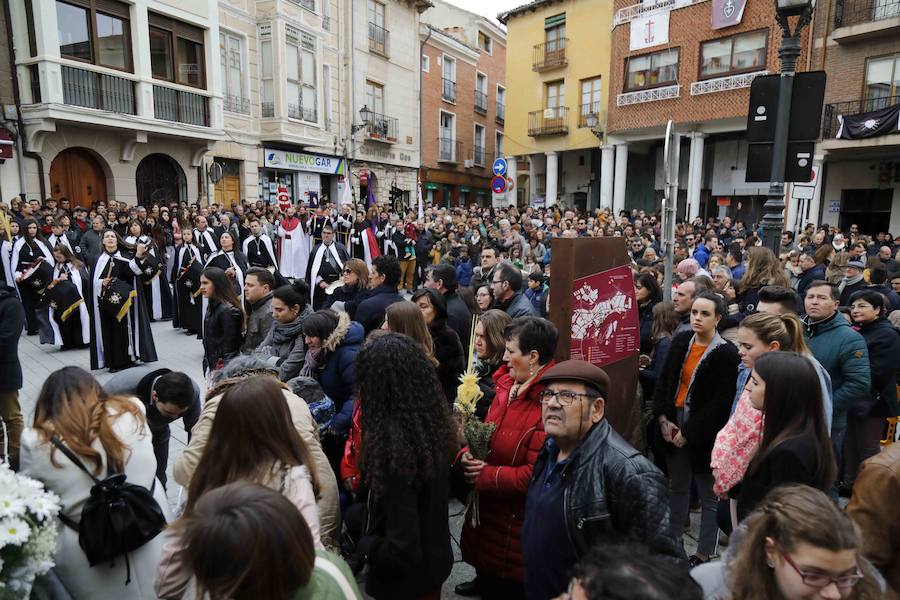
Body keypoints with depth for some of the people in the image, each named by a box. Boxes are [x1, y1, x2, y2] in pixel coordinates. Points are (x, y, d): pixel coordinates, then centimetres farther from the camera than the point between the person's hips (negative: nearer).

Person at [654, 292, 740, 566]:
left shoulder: (726, 353, -12)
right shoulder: (681, 341, 3)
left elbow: (721, 402, -14)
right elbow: (664, 381, 8)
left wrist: (689, 432, -13)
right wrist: (663, 417, -3)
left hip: (703, 432, -5)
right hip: (674, 424, 5)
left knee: (708, 495, 8)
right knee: (678, 487, 18)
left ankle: (704, 555, 22)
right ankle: (673, 541, 33)